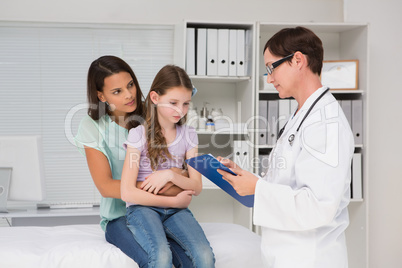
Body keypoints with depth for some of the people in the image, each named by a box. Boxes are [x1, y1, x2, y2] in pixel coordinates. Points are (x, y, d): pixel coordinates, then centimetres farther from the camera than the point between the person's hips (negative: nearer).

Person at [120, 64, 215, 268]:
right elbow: (128, 193, -10)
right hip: (143, 207, -4)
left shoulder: (188, 135, 8)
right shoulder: (139, 134, -5)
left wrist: (170, 175, -13)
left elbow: (196, 187, 6)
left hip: (176, 210, 4)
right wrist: (174, 201, -9)